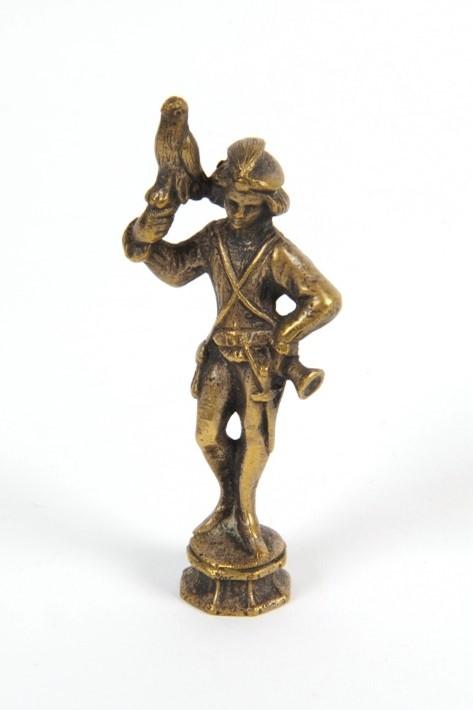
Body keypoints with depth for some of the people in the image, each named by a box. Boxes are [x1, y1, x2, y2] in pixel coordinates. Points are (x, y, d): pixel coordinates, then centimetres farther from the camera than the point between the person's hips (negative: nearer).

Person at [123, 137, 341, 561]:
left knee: (257, 437, 2)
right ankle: (229, 502, 34)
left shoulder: (279, 253, -20)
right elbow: (174, 268, 9)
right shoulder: (214, 237, -4)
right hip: (221, 352, 5)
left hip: (262, 359, -4)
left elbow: (326, 300, -23)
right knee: (209, 434, 9)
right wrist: (147, 236, -9)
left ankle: (245, 514, 25)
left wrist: (281, 338, -19)